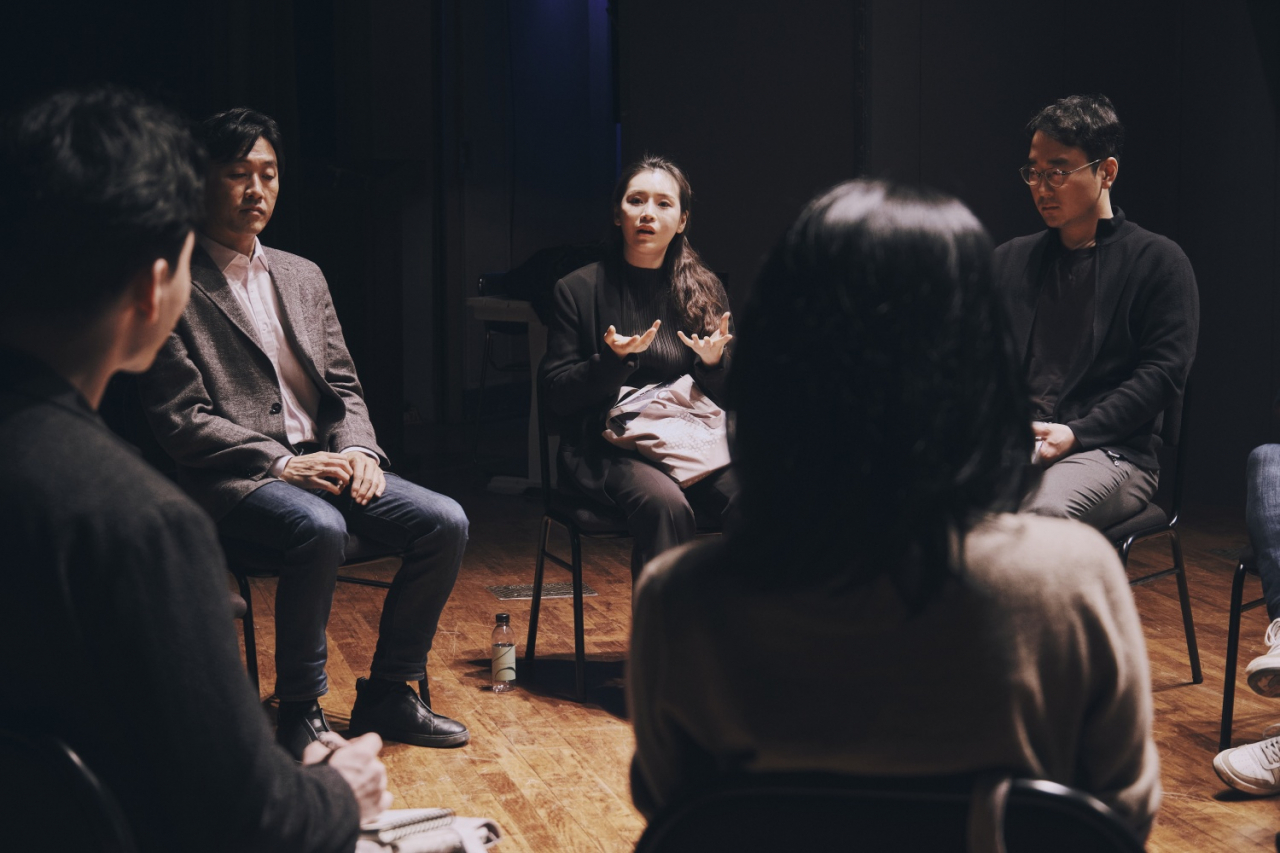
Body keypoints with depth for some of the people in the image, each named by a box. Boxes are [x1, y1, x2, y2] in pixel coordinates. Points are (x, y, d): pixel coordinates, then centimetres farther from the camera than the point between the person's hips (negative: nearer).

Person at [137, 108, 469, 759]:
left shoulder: (303, 276, 17)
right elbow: (180, 418, -10)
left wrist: (359, 450, -4)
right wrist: (280, 462, -18)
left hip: (321, 462, 7)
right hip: (234, 479, -6)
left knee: (445, 521, -13)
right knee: (320, 528, -37)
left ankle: (387, 694, 0)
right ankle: (299, 711, -17)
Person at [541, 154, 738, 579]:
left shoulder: (706, 290, 14)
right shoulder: (579, 289, 6)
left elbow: (728, 398, 16)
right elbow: (557, 395, 3)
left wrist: (714, 364, -6)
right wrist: (613, 361, -13)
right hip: (609, 451, -3)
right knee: (665, 504, -36)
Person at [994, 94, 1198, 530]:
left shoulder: (1159, 262, 7)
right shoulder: (1010, 260, 22)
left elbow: (1163, 373, -2)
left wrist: (1075, 434, -13)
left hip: (1108, 450, -3)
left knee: (1046, 510, -39)